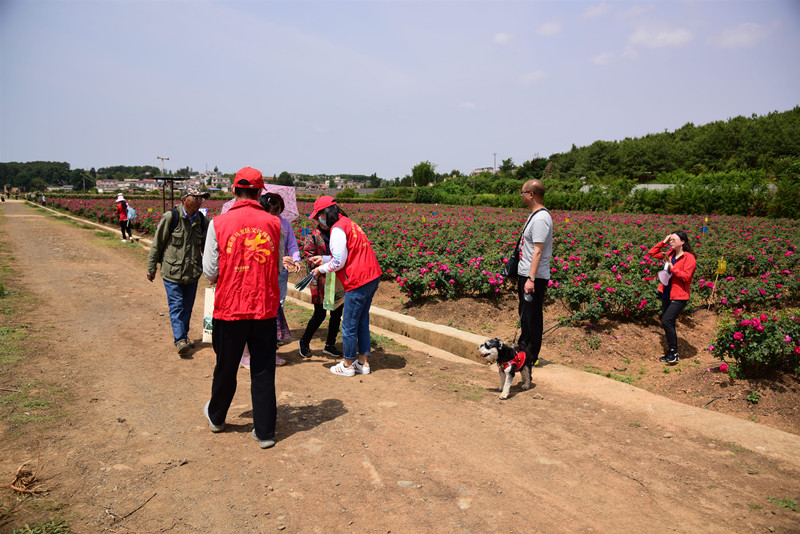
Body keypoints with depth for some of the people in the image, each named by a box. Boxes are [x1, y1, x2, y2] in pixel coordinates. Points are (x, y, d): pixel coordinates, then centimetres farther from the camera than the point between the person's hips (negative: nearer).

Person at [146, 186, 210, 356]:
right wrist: (151, 267, 0)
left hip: (193, 273, 5)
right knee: (176, 306, -7)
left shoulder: (202, 220, 4)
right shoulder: (170, 217, -10)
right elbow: (157, 244, -3)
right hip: (172, 272, -4)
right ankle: (180, 339, -7)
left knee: (187, 307, 13)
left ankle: (183, 336, 28)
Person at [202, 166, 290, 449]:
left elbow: (210, 272, -6)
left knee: (226, 367, 18)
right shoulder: (273, 223, -4)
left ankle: (216, 417, 41)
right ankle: (265, 431, 18)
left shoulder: (219, 223, -8)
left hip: (229, 308, 0)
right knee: (263, 371, 10)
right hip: (265, 309, 1)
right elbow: (278, 267, 5)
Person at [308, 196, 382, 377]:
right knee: (362, 321, 17)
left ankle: (348, 365, 16)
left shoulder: (338, 229, -13)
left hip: (358, 282, -10)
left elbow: (339, 262, -15)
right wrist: (323, 259, 21)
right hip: (372, 277, 10)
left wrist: (320, 269, 2)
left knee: (349, 325, 4)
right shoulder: (348, 223, 17)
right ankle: (363, 362, 25)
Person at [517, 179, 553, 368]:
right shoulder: (535, 215, 14)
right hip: (525, 273, 11)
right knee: (524, 313, 20)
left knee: (532, 316, -1)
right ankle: (523, 347, 34)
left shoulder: (541, 219, -19)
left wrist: (531, 279, -28)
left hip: (535, 277, -11)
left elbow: (537, 251, -25)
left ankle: (531, 356, 10)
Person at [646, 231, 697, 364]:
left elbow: (686, 277, -18)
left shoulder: (689, 258, -11)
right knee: (668, 323, 12)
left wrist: (672, 267, -20)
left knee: (666, 321, -18)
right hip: (666, 295, 8)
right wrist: (663, 242, 8)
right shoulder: (670, 253, 10)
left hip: (679, 297, -8)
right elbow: (651, 253, 16)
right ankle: (671, 353, 24)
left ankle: (674, 352, -5)